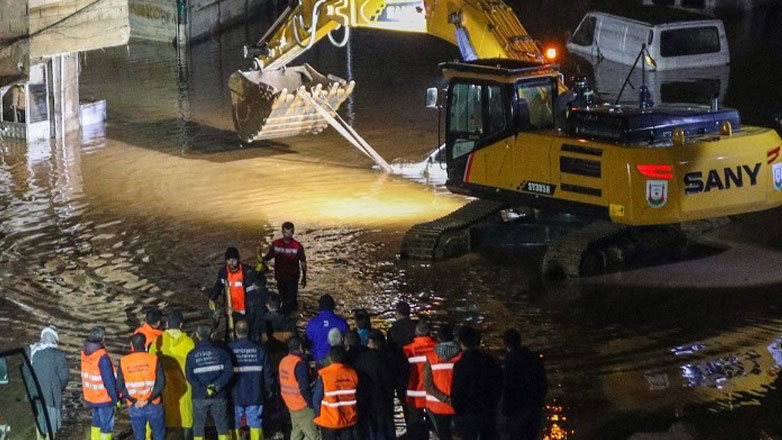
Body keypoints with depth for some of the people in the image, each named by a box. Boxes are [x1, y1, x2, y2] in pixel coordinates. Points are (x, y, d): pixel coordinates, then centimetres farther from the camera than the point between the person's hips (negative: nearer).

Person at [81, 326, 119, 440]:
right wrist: (115, 397, -11)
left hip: (91, 396, 7)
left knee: (96, 422, 22)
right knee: (107, 425, 6)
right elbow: (109, 380, -22)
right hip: (104, 397, -7)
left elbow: (86, 374, 7)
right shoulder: (102, 357, -26)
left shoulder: (85, 352, -2)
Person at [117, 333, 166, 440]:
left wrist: (133, 400, -6)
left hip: (134, 407, 2)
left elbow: (120, 386, -6)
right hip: (153, 406, -2)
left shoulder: (123, 362, -4)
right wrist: (148, 400, -12)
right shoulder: (154, 360, -9)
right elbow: (161, 383, -14)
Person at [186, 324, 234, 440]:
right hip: (219, 396, 1)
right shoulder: (221, 352, 1)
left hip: (199, 396, -1)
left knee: (198, 426, 7)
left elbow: (189, 376, -10)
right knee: (222, 426, 9)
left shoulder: (191, 355, -2)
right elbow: (229, 371, -7)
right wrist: (217, 385, -12)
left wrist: (203, 390, -14)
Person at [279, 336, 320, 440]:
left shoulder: (283, 361, 5)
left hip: (290, 404, 9)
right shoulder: (299, 364, -21)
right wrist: (312, 404, -12)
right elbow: (304, 388, -21)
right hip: (302, 407, -9)